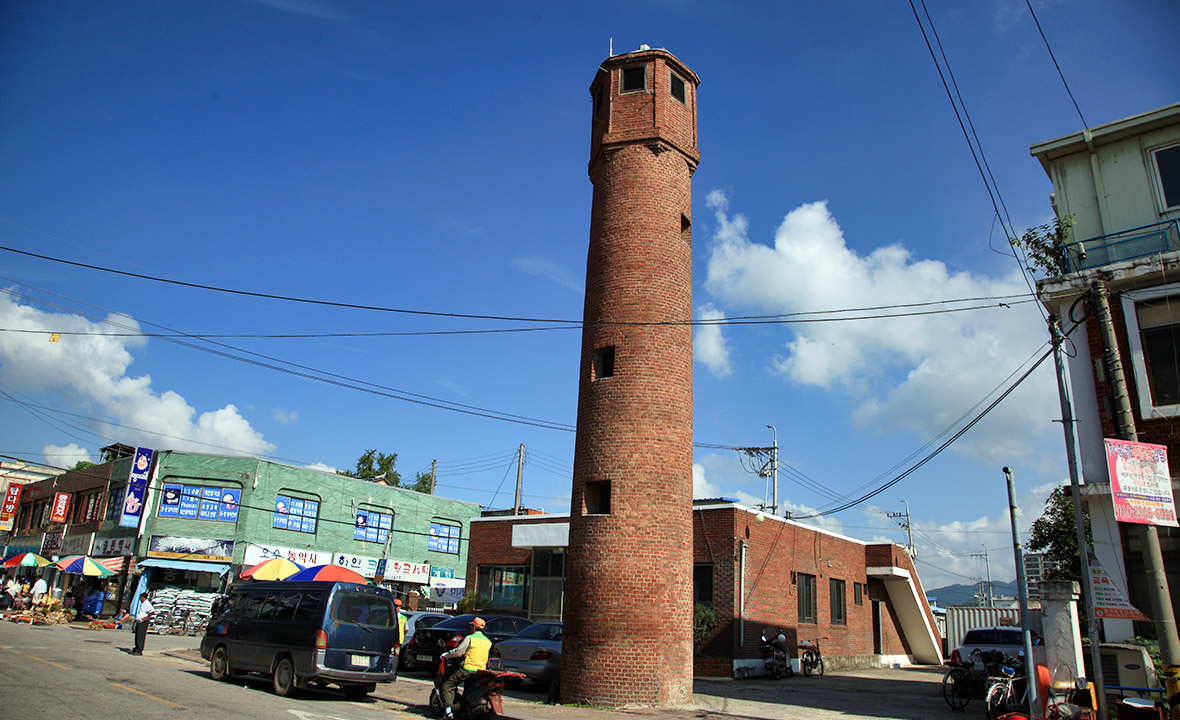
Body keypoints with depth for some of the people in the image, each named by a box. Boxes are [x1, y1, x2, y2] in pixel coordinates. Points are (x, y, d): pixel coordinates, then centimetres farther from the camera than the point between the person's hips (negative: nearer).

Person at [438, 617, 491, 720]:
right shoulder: (488, 641, 12)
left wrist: (447, 655, 7)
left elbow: (458, 652, -9)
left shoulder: (470, 638, -7)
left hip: (468, 669, -7)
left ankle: (448, 711, -11)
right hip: (482, 669, 7)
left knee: (447, 686, -1)